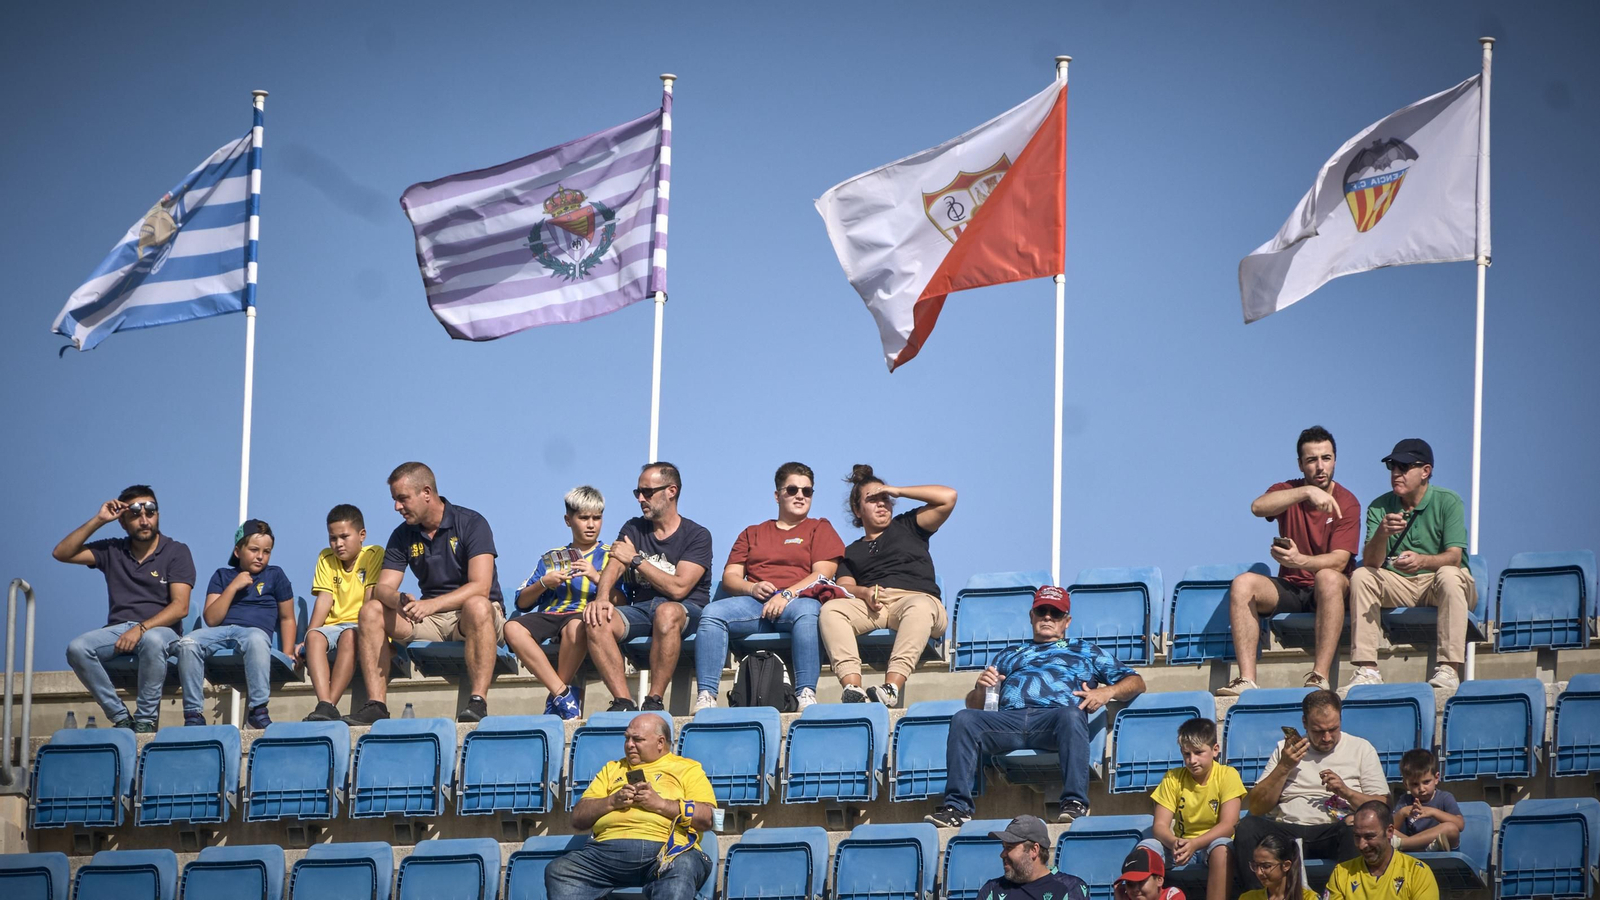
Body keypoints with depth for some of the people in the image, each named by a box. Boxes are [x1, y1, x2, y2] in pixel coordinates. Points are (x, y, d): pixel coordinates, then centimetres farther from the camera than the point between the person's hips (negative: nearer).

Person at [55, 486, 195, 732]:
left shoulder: (176, 552, 3)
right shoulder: (112, 551, 15)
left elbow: (180, 606, -8)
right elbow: (61, 553, 8)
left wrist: (142, 628, -22)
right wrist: (98, 520, 1)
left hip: (159, 628, -4)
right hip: (118, 629, 4)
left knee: (152, 640, -41)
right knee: (77, 648, -28)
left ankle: (146, 719, -30)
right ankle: (120, 718, -23)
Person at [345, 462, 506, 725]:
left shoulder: (471, 523, -10)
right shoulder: (403, 536, 6)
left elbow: (480, 586, -22)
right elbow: (383, 587, -2)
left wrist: (432, 604, -35)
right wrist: (398, 601, -28)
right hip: (431, 620, 5)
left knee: (477, 606, -39)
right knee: (370, 612, -14)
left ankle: (478, 701, -44)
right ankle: (376, 705, -22)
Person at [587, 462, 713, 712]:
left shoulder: (696, 536, 0)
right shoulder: (633, 529, 17)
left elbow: (678, 588, -13)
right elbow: (613, 568, 2)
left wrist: (636, 560, -10)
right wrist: (602, 597, -20)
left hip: (687, 610, -5)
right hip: (641, 607, 5)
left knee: (667, 612, -41)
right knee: (597, 621, -26)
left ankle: (655, 700, -34)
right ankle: (623, 701, -32)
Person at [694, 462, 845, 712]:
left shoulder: (820, 529, 18)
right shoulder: (752, 534, 27)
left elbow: (823, 574, 2)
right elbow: (730, 577, 17)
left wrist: (787, 594, -13)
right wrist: (752, 589, -6)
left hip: (797, 600, -3)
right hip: (755, 603, 3)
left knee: (808, 611, -40)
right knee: (712, 612, -27)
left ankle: (806, 695, -46)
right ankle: (705, 696, -35)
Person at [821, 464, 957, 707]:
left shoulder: (906, 527, 26)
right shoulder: (852, 552, 31)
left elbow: (948, 497, 15)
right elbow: (844, 586, 13)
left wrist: (898, 491, 16)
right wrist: (863, 593, -10)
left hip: (917, 597, -2)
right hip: (870, 605, 2)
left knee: (919, 607, -40)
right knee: (830, 609, -29)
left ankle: (892, 686, -53)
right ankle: (852, 686, -46)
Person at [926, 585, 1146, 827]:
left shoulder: (1085, 651, 32)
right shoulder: (1010, 656, 38)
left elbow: (1136, 682, 24)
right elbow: (973, 705, 31)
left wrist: (1107, 691, 1)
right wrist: (980, 688, 6)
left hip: (1053, 718, -2)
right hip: (1009, 718, 2)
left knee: (1071, 716, -39)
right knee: (964, 719, -28)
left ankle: (1075, 803, -46)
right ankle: (956, 806, -36)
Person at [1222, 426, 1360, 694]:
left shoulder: (1346, 503, -6)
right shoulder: (1288, 492, 2)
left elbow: (1339, 561, -17)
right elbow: (1258, 507, -23)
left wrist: (1301, 561, -37)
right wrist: (1307, 492, -34)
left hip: (1328, 592, -3)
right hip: (1290, 589, 3)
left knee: (1328, 577, -37)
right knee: (1243, 584, -24)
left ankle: (1319, 677, -42)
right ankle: (1246, 680, -33)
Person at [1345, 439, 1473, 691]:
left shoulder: (1447, 502, -7)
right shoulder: (1380, 507, 2)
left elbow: (1454, 556, -18)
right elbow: (1370, 562, -10)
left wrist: (1422, 561, -39)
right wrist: (1381, 533, -32)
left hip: (1437, 585, -3)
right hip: (1398, 587, 3)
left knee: (1449, 576, -35)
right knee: (1361, 576, -23)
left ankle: (1449, 669, -39)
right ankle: (1368, 670, -29)